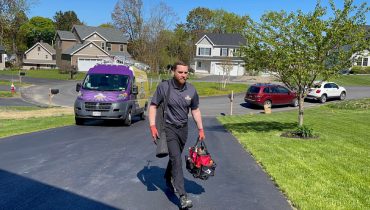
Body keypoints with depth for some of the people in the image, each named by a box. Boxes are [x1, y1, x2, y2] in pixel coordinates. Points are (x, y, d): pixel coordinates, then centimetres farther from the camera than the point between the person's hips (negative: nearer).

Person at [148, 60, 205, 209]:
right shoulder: (163, 87, -14)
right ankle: (182, 196, -11)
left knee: (175, 157, 19)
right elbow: (153, 106, -8)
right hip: (168, 128, -4)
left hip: (183, 128, 5)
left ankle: (168, 180, 45)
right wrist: (153, 127, -16)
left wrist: (201, 129, 3)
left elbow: (195, 110, 7)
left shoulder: (191, 90, -3)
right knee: (176, 159, -13)